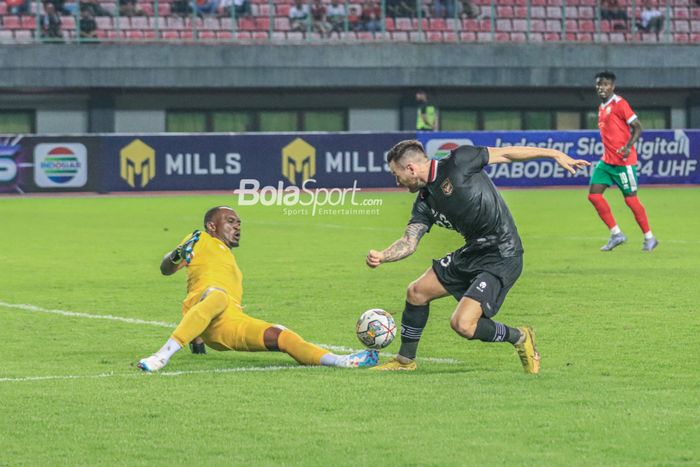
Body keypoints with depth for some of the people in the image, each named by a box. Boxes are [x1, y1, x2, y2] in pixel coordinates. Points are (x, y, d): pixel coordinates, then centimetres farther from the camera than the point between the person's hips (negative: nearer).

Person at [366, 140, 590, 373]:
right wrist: (381, 256, -21)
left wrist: (555, 154, -6)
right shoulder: (425, 202, 8)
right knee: (416, 292, 13)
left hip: (501, 257, -9)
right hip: (471, 252, 9)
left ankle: (520, 338, 7)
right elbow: (409, 241, 0)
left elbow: (506, 153, -7)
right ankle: (405, 361, 32)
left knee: (462, 324, -18)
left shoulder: (458, 163, -13)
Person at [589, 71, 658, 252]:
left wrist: (628, 146, -26)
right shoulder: (602, 107, 14)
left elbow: (637, 127, -14)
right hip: (607, 160, 8)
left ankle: (649, 238, 9)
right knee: (594, 195, -2)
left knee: (630, 199, -4)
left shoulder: (619, 104, -11)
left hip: (623, 161, -8)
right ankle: (616, 234, 5)